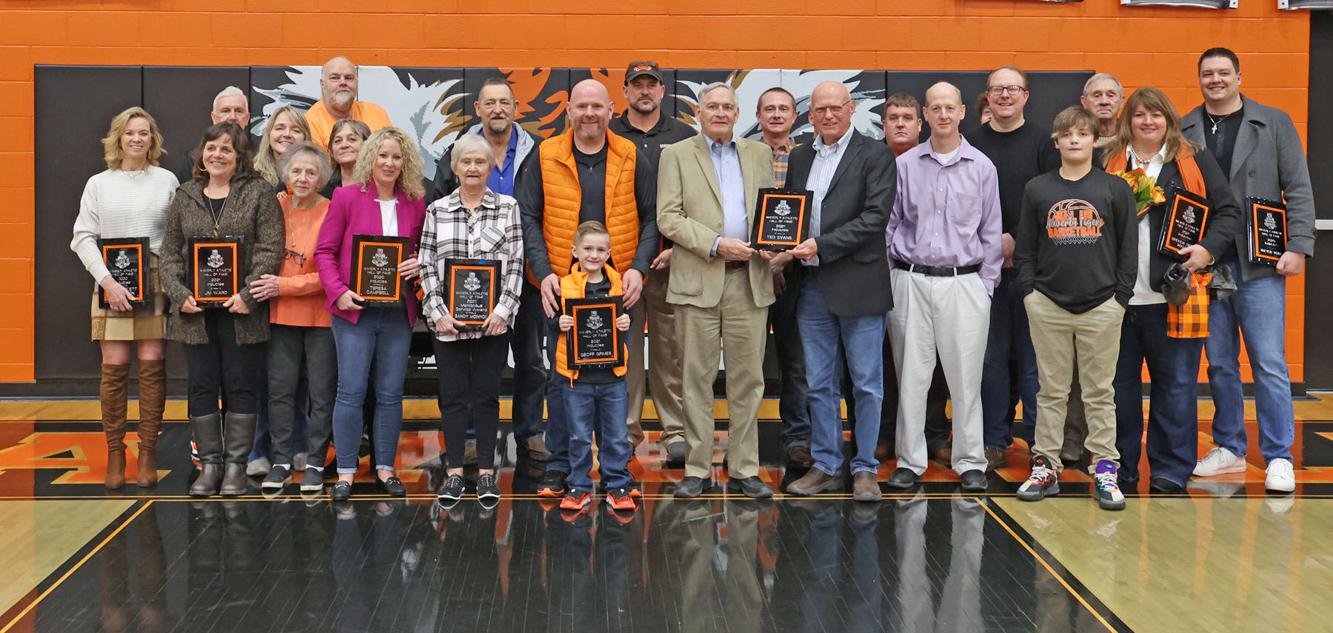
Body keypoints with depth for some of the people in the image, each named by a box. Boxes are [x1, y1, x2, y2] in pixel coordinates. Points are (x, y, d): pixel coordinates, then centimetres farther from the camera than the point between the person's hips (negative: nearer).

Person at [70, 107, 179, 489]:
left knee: (152, 365, -3)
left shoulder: (167, 181, 8)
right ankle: (115, 453, 5)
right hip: (111, 282, 0)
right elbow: (83, 237, 4)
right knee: (114, 366, -3)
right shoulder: (98, 184, 10)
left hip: (157, 282, 0)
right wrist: (107, 280, -9)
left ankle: (148, 452, 5)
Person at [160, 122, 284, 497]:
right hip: (196, 312, 3)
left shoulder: (259, 193, 1)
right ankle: (209, 463, 15)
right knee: (202, 387, 6)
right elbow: (170, 253, 10)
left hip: (241, 311, -3)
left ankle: (236, 465, 12)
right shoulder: (184, 198, 11)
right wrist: (179, 294, -5)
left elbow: (270, 249, -6)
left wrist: (249, 295, -16)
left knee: (240, 385, 2)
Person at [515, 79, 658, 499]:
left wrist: (639, 267, -6)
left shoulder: (631, 158, 4)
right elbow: (527, 216, 3)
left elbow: (650, 217, 7)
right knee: (562, 377, 5)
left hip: (618, 286, 1)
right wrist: (543, 272, -7)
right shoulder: (546, 156, 2)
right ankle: (559, 467, 14)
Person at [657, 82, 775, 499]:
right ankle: (697, 469, 9)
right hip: (698, 280, -2)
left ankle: (744, 469, 11)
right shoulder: (676, 155, 6)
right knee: (697, 378, 2)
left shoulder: (759, 154, 16)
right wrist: (716, 243, -14)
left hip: (749, 280, 3)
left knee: (748, 378, 4)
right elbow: (668, 217, -3)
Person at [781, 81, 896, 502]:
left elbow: (876, 216, -13)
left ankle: (865, 469, 12)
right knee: (819, 385, 10)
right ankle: (826, 467, 19)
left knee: (867, 384, 2)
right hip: (812, 287, 5)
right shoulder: (799, 158, 14)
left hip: (857, 284, -5)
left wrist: (821, 246, -17)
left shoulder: (875, 155, -3)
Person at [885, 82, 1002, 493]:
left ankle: (970, 462, 11)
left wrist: (986, 284, 3)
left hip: (964, 283, 0)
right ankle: (910, 461, 12)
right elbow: (889, 224, 9)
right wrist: (889, 278, 4)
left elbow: (991, 232, 8)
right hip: (911, 282, 1)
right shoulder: (904, 165, 6)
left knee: (966, 376, 1)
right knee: (911, 375, 4)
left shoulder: (981, 167, 5)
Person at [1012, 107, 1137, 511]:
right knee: (1051, 390, 7)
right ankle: (1046, 466, 13)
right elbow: (1024, 248, 9)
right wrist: (1028, 292, -1)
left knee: (1100, 392, 3)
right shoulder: (1037, 189, 7)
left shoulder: (1115, 189, 4)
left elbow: (1128, 247, 4)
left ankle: (1105, 470, 8)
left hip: (1101, 306, -1)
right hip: (1048, 306, 1)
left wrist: (1121, 296, -3)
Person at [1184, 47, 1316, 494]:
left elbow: (1298, 190, 1)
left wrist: (1298, 247, -8)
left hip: (1259, 265, -2)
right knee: (1219, 363, 9)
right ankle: (1229, 448, 21)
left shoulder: (1274, 123, 4)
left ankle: (1279, 457, 4)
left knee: (1269, 363, -3)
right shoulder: (1183, 131, 8)